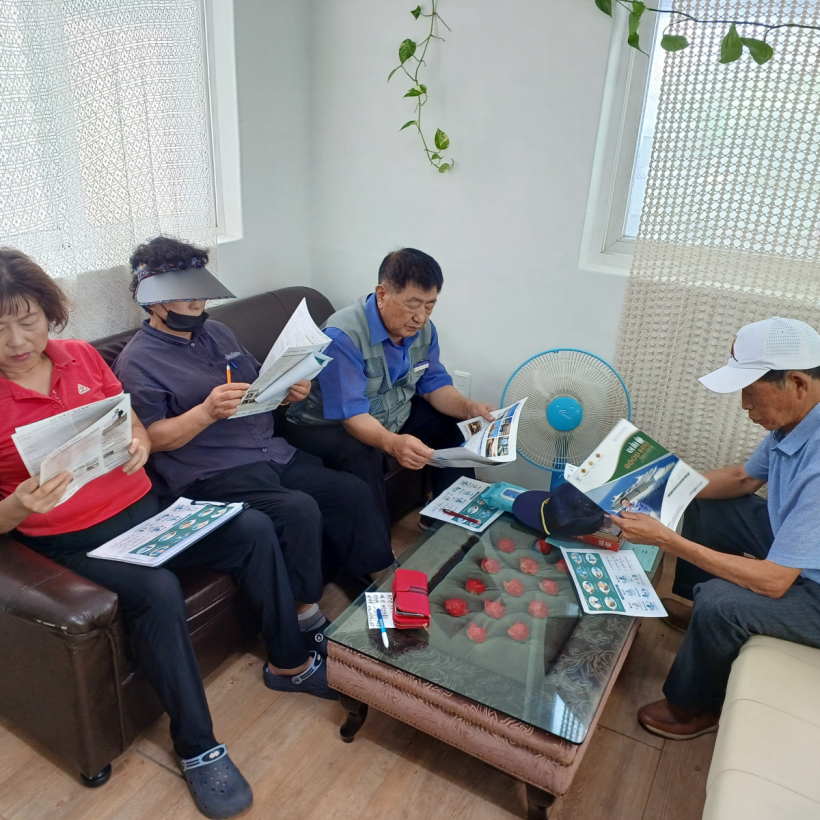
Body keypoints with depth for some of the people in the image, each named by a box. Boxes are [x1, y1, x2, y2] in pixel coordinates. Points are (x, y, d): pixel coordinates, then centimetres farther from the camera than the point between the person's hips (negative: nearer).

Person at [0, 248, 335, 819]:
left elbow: (138, 430, 12)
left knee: (254, 529, -10)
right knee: (157, 590, -32)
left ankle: (290, 663, 8)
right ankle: (197, 749, -11)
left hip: (140, 508, 5)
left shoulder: (84, 357, 3)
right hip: (71, 540, -5)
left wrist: (139, 445, -10)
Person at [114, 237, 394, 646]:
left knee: (351, 491, -8)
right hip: (214, 473, -7)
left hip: (274, 452, 8)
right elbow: (152, 439, -11)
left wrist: (289, 391, 2)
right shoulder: (137, 361, -3)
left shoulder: (216, 332, 19)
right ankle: (305, 613, -11)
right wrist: (206, 412, -24)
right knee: (300, 511, -30)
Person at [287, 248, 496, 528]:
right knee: (364, 458, -36)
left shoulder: (423, 328, -7)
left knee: (450, 425, -1)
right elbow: (352, 415, -36)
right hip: (328, 425, -8)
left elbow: (433, 384, 2)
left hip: (394, 415, 8)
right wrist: (392, 443, -56)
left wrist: (469, 408, -18)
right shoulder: (343, 335, -32)